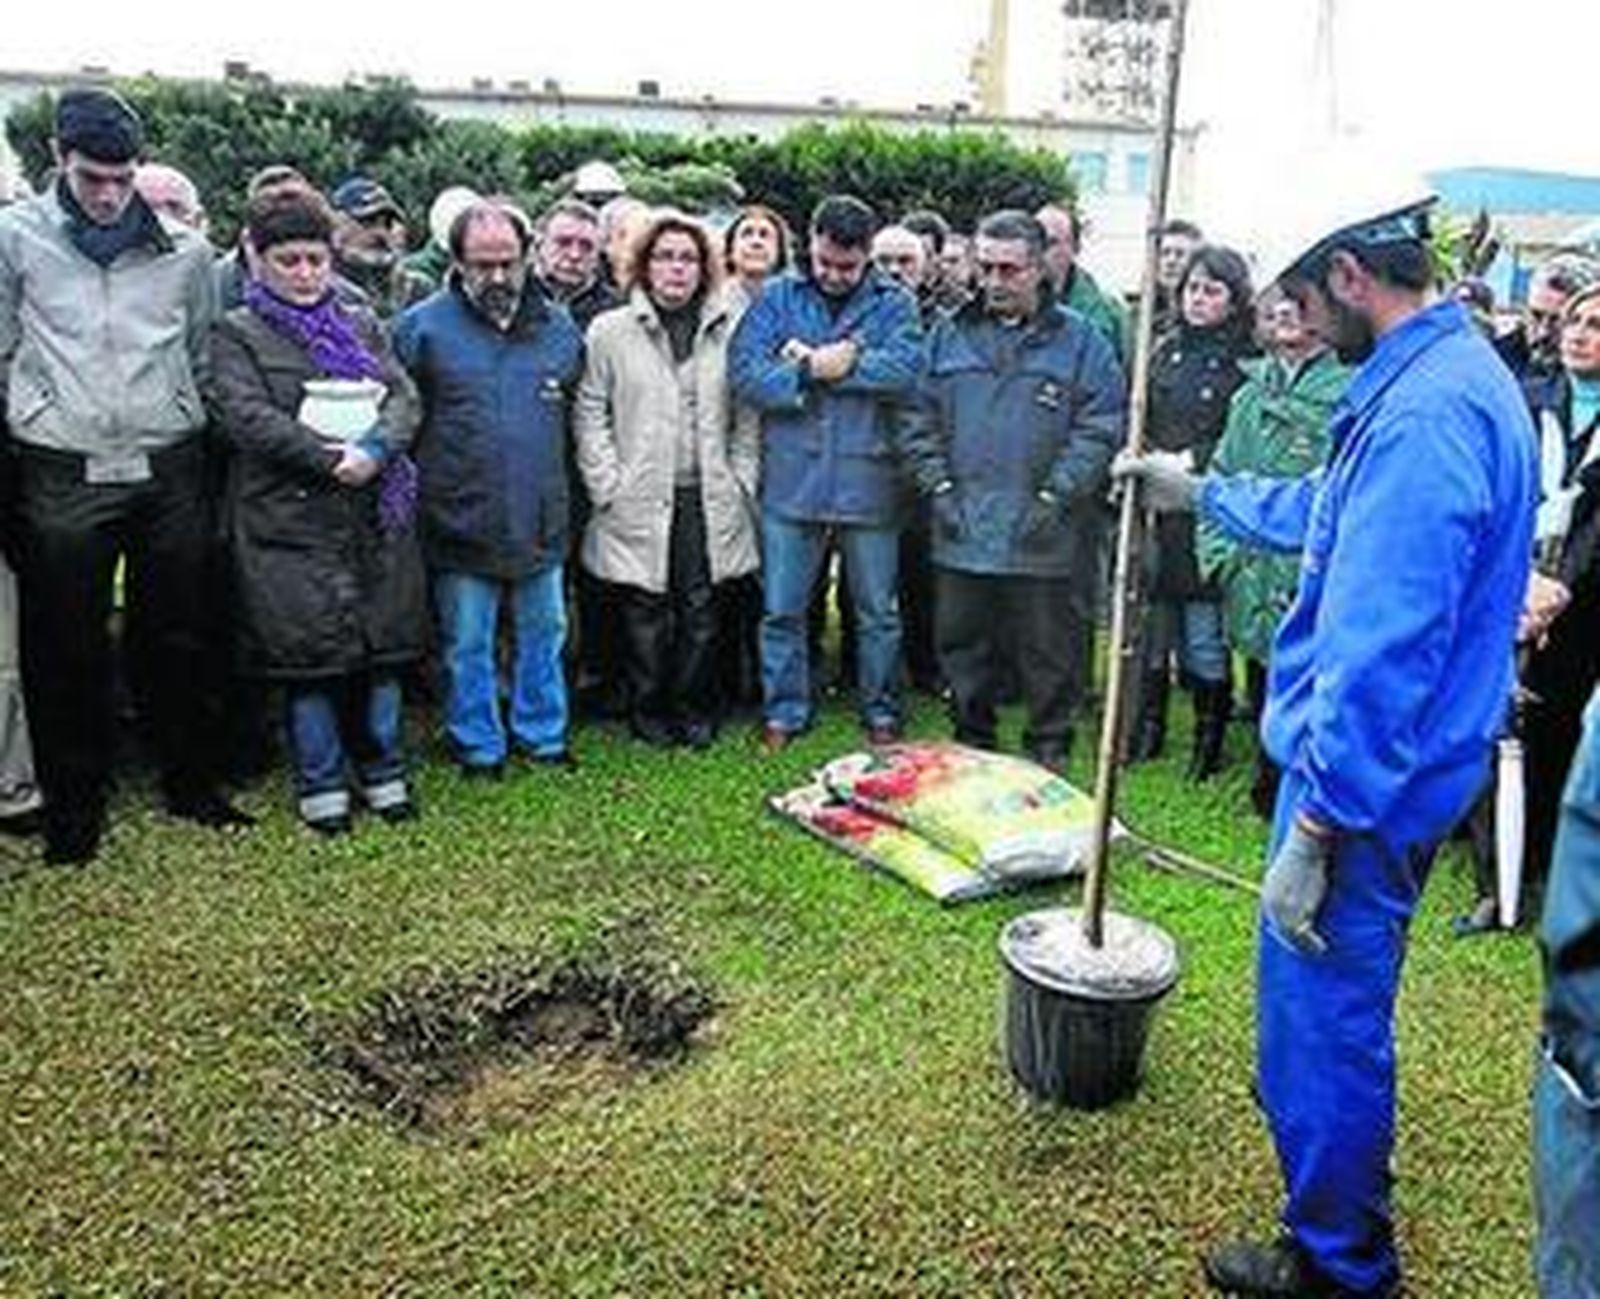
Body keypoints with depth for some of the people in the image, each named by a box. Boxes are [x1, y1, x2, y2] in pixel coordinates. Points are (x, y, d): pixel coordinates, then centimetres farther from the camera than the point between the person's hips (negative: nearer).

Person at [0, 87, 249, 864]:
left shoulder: (184, 250, 6)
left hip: (168, 470, 1)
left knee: (178, 637, 10)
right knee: (67, 648, 6)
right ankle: (74, 805, 21)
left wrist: (190, 442, 11)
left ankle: (191, 784, 26)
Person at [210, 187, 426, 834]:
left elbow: (404, 398, 5)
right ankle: (320, 782, 17)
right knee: (308, 656, 1)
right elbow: (246, 417, -10)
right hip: (290, 519, -3)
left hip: (376, 515, 4)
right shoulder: (236, 334, 4)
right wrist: (330, 457, -18)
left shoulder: (362, 326, 17)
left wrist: (374, 449, -15)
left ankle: (382, 770, 23)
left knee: (383, 648, 7)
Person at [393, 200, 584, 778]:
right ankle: (477, 745, 23)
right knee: (466, 645, 7)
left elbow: (578, 414, 20)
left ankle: (541, 732, 30)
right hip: (461, 520, -3)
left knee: (543, 634, 13)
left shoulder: (559, 328, 8)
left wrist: (563, 485, 15)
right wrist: (416, 482, -3)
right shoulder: (422, 326, -4)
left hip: (541, 519, 3)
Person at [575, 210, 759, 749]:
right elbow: (590, 415, 1)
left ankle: (695, 711, 20)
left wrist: (742, 481, 2)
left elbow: (747, 417, 9)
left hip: (710, 499, 2)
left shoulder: (730, 331, 7)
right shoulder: (609, 332, 2)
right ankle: (648, 711, 20)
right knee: (645, 611, 5)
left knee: (701, 609, 6)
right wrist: (608, 487, -5)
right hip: (640, 501, -1)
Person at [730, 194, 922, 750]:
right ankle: (783, 712, 25)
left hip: (868, 483, 0)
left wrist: (821, 363, -14)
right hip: (791, 481, 1)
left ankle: (881, 712, 28)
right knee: (782, 610, 9)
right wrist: (818, 370, -15)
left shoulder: (893, 302, 3)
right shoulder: (778, 297, 5)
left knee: (877, 610, 11)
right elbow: (744, 370, -8)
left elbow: (907, 371, -15)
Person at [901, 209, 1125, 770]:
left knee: (1048, 652, 6)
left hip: (1043, 538, -3)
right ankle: (971, 745, 29)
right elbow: (921, 420, 10)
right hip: (961, 534, 3)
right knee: (962, 648, 13)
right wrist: (938, 487, -1)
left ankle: (1049, 749, 22)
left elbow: (1100, 430, -4)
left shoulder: (1079, 340, 0)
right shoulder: (950, 335, 10)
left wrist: (1055, 498, -11)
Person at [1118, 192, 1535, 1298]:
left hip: (1366, 782, -11)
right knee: (1338, 1016, 26)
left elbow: (1383, 653, -29)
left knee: (1321, 1031, 5)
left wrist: (1315, 828, -24)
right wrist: (1202, 491, 32)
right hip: (1398, 764, 11)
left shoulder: (1423, 413, -26)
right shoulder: (1457, 373, 9)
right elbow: (1333, 515, 25)